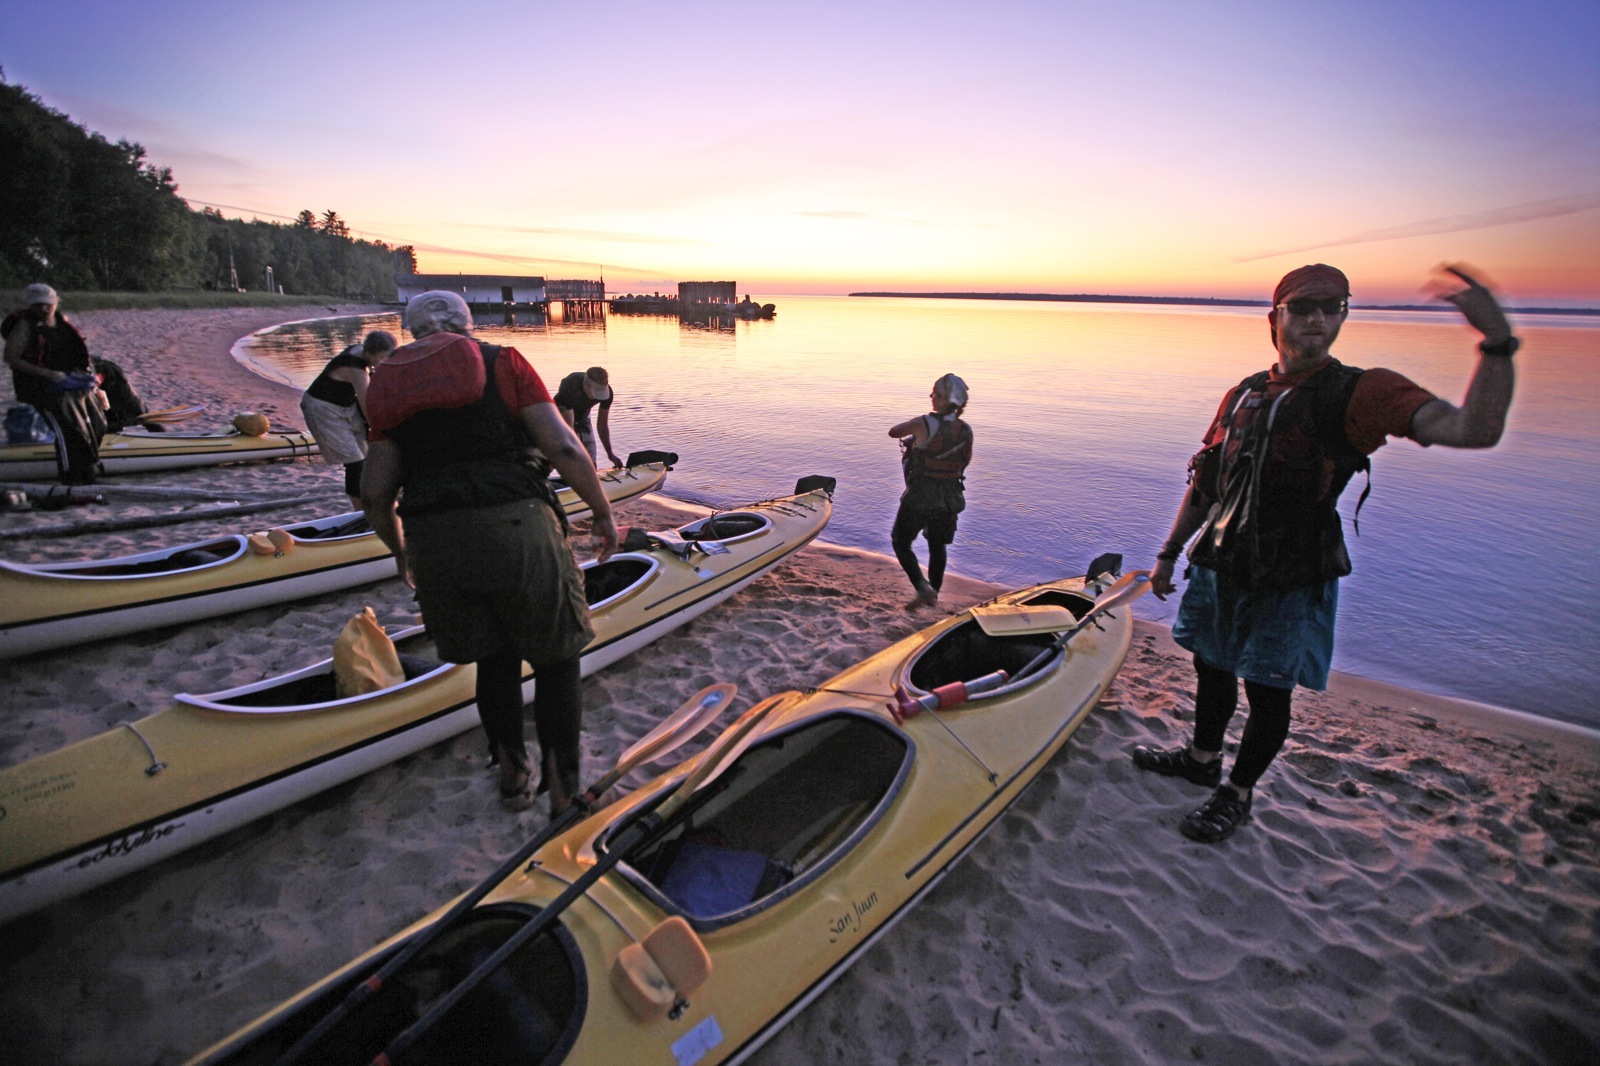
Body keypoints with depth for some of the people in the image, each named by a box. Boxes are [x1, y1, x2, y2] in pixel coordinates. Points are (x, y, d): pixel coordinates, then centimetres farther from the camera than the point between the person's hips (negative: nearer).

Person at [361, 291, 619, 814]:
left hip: (435, 547, 4)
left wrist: (400, 551, 25)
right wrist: (603, 511, 5)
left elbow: (374, 496, 8)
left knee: (494, 659, 23)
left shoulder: (391, 391, 14)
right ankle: (563, 795, 13)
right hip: (516, 530, -4)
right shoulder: (502, 361, 4)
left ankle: (511, 774, 35)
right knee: (556, 658, 10)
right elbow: (563, 447, -7)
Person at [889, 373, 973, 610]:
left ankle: (923, 588, -1)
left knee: (901, 542, 13)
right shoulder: (966, 431, -5)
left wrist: (913, 428, 14)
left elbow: (893, 431, -4)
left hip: (919, 498, -5)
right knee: (938, 546, 24)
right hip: (949, 499, 5)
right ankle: (933, 594, 36)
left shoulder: (924, 424, -20)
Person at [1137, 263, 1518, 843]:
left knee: (1268, 692, 8)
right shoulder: (1243, 394, 7)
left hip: (1290, 583, -5)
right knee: (1212, 669, 20)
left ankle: (1237, 794, 28)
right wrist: (1169, 552, 13)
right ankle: (1203, 757, 43)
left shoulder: (1359, 393, -9)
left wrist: (1498, 342, -37)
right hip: (1221, 567, 5)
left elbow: (1475, 429, -24)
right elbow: (1204, 481, 13)